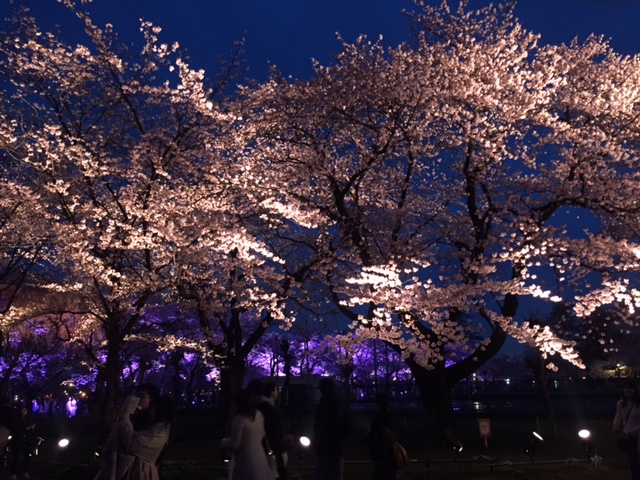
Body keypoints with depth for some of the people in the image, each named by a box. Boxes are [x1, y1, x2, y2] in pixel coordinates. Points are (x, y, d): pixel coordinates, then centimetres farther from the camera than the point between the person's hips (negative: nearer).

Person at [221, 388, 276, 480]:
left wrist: (224, 443, 5)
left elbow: (234, 443, -14)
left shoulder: (239, 419, -19)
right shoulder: (259, 415, 3)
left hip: (246, 460, -7)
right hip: (260, 457, 7)